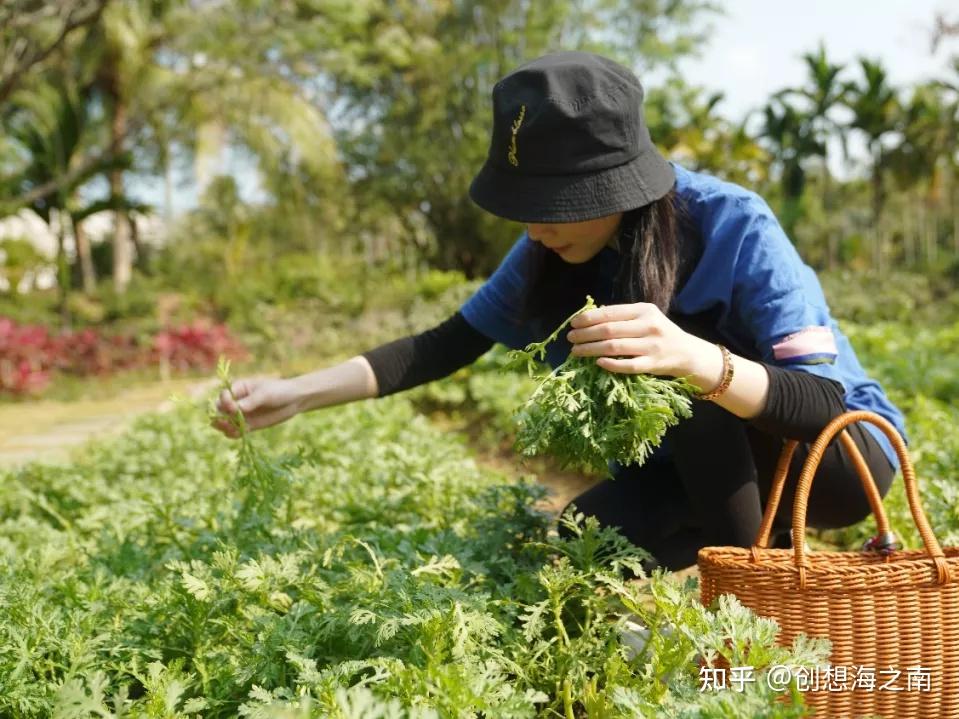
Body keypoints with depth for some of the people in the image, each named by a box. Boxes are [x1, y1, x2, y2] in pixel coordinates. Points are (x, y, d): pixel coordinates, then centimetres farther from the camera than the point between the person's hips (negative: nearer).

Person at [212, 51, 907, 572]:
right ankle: (753, 536, 4)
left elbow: (827, 408, -36)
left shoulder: (737, 229, -30)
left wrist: (694, 358, -56)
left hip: (841, 455, -5)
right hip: (707, 468, 5)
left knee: (686, 369, -34)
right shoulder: (558, 249, -13)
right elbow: (452, 342, -6)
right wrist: (299, 392, -18)